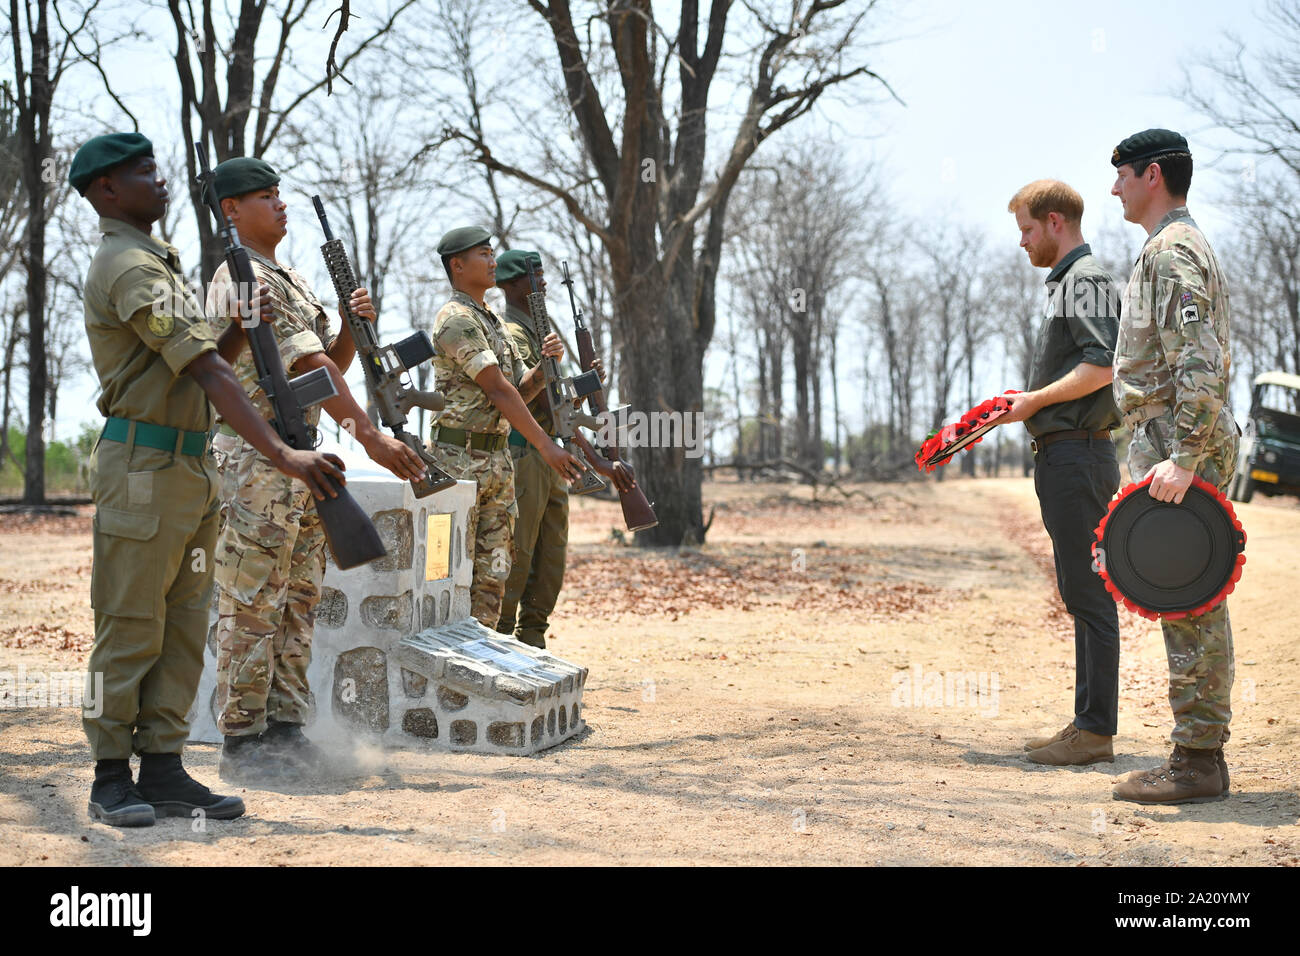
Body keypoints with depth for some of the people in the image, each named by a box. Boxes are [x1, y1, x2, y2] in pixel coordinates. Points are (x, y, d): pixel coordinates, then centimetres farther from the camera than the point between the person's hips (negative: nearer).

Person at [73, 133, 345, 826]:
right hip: (144, 466, -10)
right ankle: (111, 779, 6)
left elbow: (202, 364, 21)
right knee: (131, 630, -2)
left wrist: (242, 330, 1)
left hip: (188, 469, 10)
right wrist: (282, 454, -30)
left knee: (183, 627, 10)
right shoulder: (130, 267, -14)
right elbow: (207, 375, -24)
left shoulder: (154, 261, 19)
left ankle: (163, 771, 15)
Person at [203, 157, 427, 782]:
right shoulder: (243, 279, -12)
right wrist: (368, 433, -22)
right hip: (256, 460, -9)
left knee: (298, 602, 10)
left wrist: (354, 326, -1)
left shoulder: (288, 279, 19)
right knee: (252, 608, -4)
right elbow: (308, 364, -19)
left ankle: (285, 729, 16)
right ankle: (242, 740, 2)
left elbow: (329, 364, 20)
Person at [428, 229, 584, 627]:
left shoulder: (492, 321, 19)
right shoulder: (456, 319, -11)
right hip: (459, 456, -9)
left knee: (493, 572, 8)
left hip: (497, 458, 9)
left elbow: (519, 391, 18)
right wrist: (546, 445, -18)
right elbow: (497, 389, -17)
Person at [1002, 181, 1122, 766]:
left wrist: (1037, 399, -14)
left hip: (1078, 455, -11)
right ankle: (1088, 724, 18)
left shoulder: (1086, 279, -10)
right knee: (1081, 596, 12)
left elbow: (1102, 365, -22)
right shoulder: (1066, 281, 21)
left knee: (1089, 594, -8)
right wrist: (1023, 404, 14)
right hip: (1065, 456, 11)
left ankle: (1097, 730, -5)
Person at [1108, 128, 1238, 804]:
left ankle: (1196, 762, -6)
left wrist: (1183, 460, -26)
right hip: (1183, 448, 11)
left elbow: (1199, 365, -21)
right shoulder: (1183, 247, 21)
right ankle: (1202, 751, 15)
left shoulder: (1172, 251, -12)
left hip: (1178, 447, -11)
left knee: (1187, 603, -9)